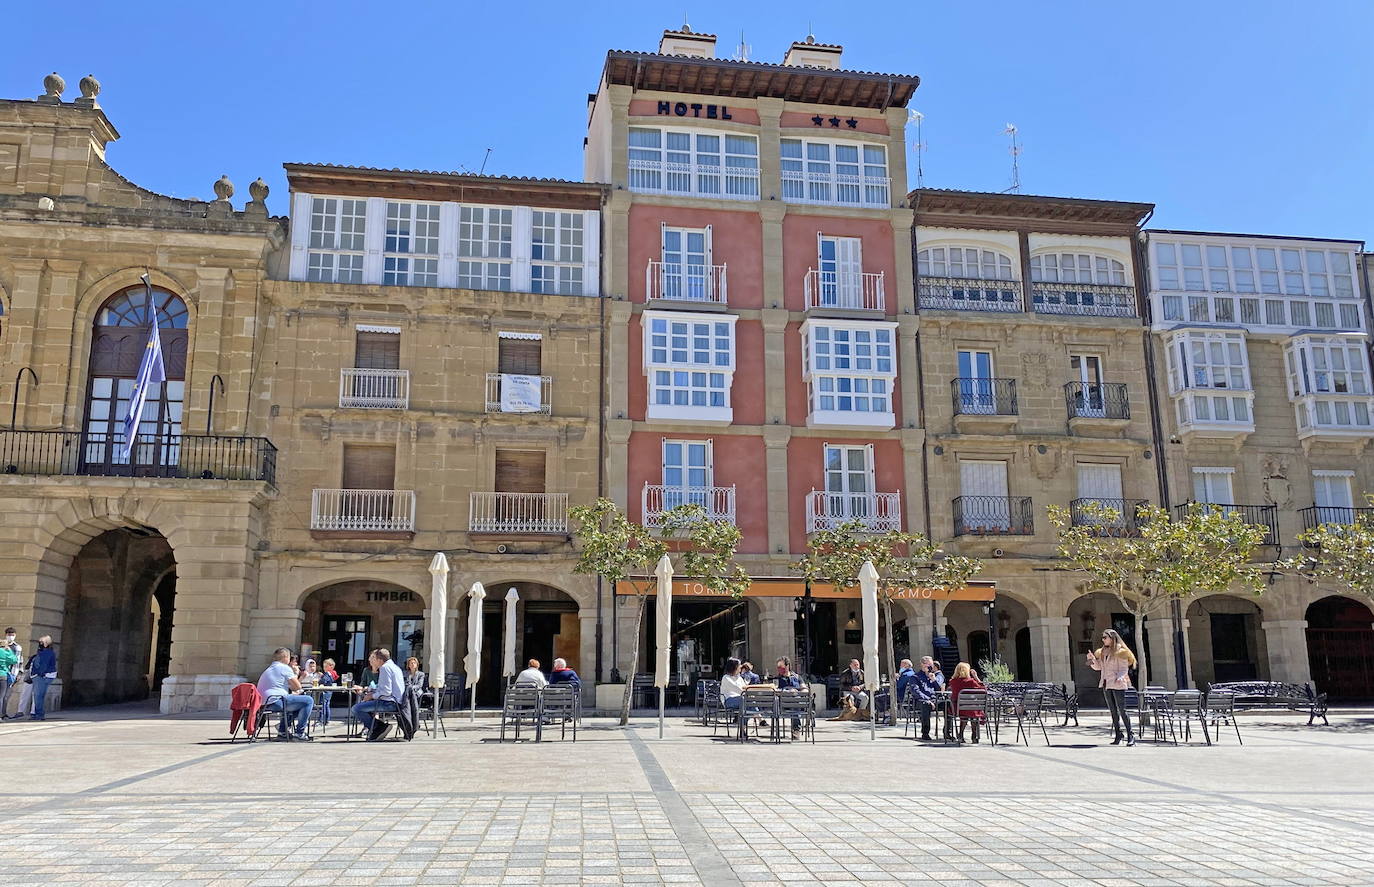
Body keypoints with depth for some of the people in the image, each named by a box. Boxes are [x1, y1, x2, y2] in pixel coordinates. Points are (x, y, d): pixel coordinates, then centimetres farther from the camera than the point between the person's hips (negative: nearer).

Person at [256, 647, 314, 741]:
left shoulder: (269, 668, 26)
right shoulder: (285, 668, -3)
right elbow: (297, 686, -3)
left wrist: (292, 692, 23)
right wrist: (295, 675, 16)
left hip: (264, 703, 10)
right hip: (275, 701, -10)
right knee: (308, 701, -10)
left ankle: (282, 731, 27)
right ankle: (299, 733, -10)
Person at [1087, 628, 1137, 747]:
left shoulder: (1120, 652, -6)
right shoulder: (1102, 652, 14)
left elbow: (1124, 669, -9)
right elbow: (1098, 667, 18)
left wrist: (1120, 677, -26)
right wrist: (1092, 659, 1)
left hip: (1118, 684, -7)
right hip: (1106, 684, 7)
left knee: (1122, 710, -9)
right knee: (1113, 711, 9)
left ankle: (1130, 735, -4)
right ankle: (1118, 735, 15)